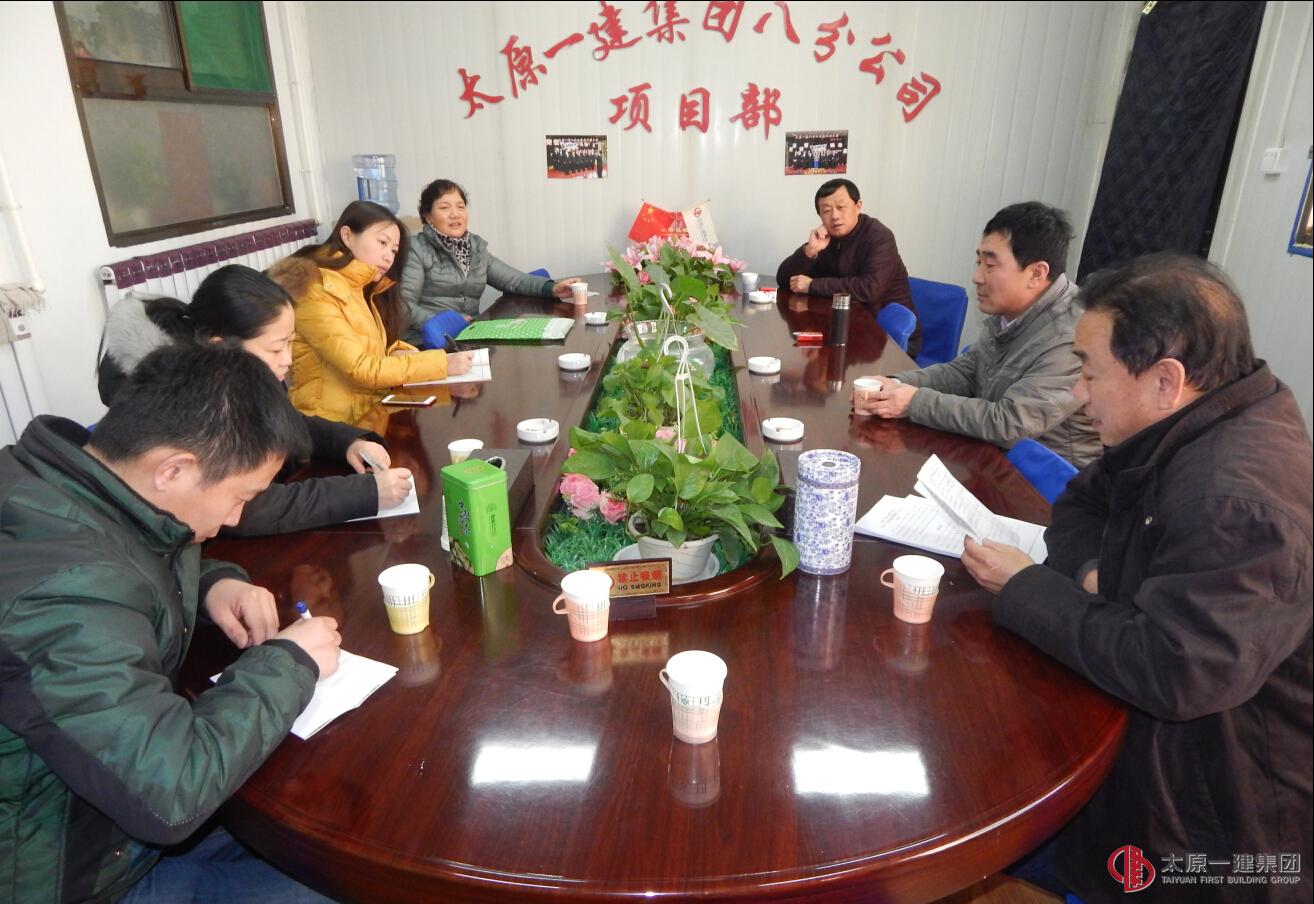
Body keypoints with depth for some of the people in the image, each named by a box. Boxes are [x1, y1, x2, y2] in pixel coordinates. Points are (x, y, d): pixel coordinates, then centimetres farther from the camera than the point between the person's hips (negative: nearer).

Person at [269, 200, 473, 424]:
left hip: (374, 406, 8)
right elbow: (361, 369, -20)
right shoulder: (315, 292, -15)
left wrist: (397, 354, -7)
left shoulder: (359, 288, 13)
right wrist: (442, 363, -21)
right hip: (338, 421, -8)